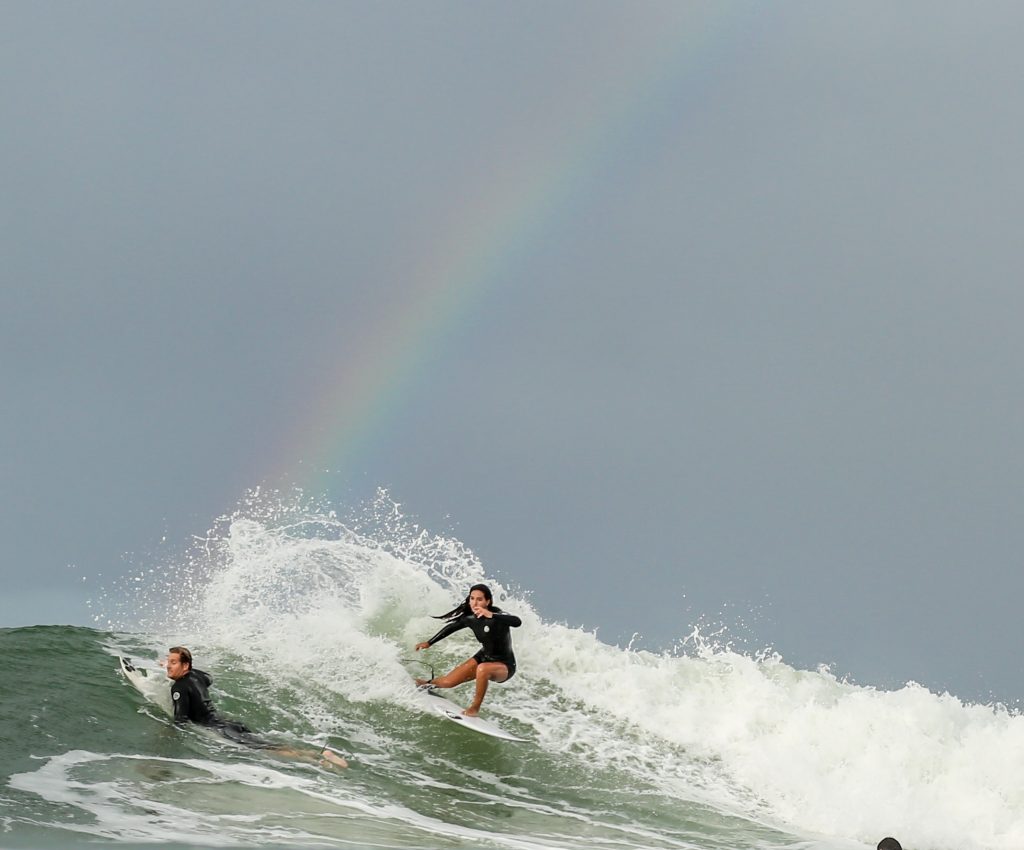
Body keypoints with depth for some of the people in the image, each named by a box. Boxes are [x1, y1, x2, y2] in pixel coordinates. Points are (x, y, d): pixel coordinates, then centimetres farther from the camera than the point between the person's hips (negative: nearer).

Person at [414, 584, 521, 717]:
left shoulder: (496, 616, -28)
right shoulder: (470, 618, -10)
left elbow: (517, 622, -48)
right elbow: (451, 627, 11)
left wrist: (491, 615, -57)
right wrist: (429, 643, 17)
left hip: (504, 665, -6)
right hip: (484, 657, 6)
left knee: (482, 669, -40)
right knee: (448, 682, 1)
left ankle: (475, 708, -20)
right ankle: (428, 684, 37)